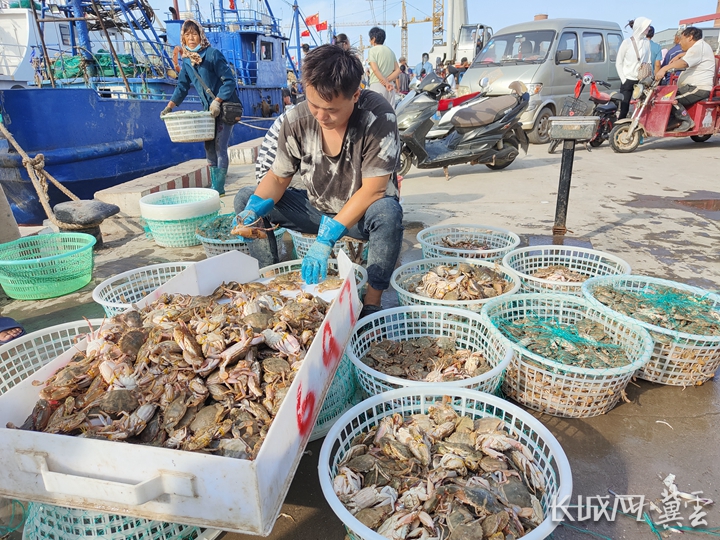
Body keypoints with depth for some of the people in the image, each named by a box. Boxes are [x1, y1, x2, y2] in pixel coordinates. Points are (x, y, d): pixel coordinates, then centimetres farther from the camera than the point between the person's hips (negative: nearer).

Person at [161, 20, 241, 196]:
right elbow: (182, 87, 11)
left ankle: (219, 188, -3)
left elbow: (229, 80, -16)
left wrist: (217, 101, -24)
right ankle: (214, 186, 14)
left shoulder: (213, 54, -13)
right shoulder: (186, 61, 6)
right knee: (209, 148, 6)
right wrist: (169, 107, 0)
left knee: (220, 147, -9)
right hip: (208, 109, 7)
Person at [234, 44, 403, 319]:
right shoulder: (297, 119, -13)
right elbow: (278, 177, -2)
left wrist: (326, 239, -33)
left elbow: (373, 190, -28)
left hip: (362, 214, -4)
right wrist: (254, 209, -23)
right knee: (245, 198, -5)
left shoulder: (378, 116, -25)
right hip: (317, 209, 4)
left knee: (387, 212, -38)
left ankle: (372, 303, -20)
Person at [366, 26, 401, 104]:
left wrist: (385, 83, -16)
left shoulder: (372, 50, -2)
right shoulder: (390, 50, 18)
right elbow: (398, 70, 9)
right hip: (390, 86, 7)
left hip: (377, 85, -6)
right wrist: (388, 80, -3)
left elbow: (375, 70, -14)